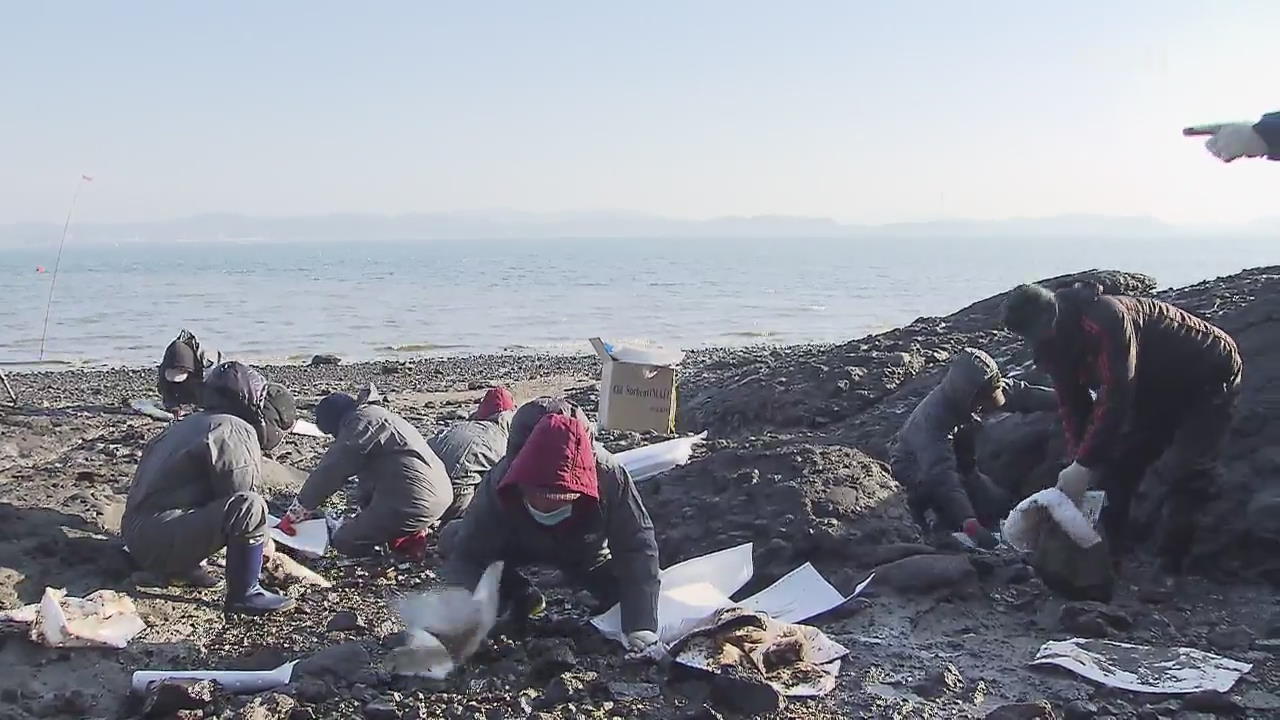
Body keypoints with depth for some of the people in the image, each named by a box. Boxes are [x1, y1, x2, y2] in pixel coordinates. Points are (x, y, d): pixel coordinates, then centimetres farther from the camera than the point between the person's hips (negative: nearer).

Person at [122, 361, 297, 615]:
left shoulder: (197, 423, 18)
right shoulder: (235, 432, -13)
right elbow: (241, 497, -13)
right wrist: (262, 539, 4)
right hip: (160, 541, -10)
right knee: (249, 506, -27)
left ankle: (185, 566, 17)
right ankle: (243, 595, -14)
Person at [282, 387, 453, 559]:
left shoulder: (360, 421, -6)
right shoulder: (378, 416, 25)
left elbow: (328, 472, -7)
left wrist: (293, 516, 0)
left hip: (413, 503, -9)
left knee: (343, 542, 4)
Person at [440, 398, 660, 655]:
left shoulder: (610, 478, -40)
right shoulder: (498, 485, -40)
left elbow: (639, 548, -34)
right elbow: (466, 554, -35)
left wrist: (641, 629, -40)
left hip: (585, 552, 0)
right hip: (520, 545, 0)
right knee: (453, 540, -23)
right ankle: (520, 595, -2)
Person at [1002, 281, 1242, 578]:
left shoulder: (1104, 317, -38)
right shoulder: (1058, 345, -9)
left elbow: (1116, 396, -42)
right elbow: (1073, 406, -4)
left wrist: (1084, 465, -42)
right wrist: (1082, 463, -16)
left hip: (1209, 377, -9)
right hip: (1157, 391, 9)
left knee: (1186, 472, -20)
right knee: (1117, 463, 2)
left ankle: (1171, 570, -15)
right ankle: (1110, 555, 9)